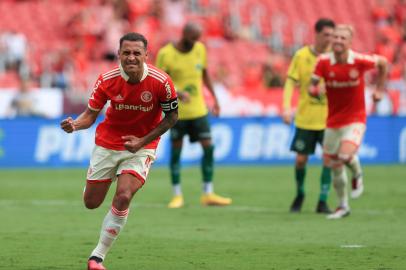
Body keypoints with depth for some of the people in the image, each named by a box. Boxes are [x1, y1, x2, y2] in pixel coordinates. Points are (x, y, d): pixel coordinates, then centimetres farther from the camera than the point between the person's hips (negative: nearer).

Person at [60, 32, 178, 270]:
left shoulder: (161, 81, -20)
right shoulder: (107, 80, -16)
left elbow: (172, 116, -6)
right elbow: (91, 114, -8)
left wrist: (143, 141, -15)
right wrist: (74, 125, -31)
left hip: (142, 146, -2)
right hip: (108, 142, 2)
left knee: (123, 197, -23)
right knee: (91, 203, 5)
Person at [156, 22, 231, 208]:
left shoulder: (200, 49, 2)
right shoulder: (165, 54, -12)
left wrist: (214, 97, 14)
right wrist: (177, 93, -25)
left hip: (199, 109, 4)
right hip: (177, 112, -4)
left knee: (208, 147, -2)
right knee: (176, 151, 2)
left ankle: (208, 194, 6)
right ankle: (177, 195, 12)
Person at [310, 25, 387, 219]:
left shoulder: (359, 61, -15)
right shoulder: (324, 61, -10)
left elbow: (383, 63, 3)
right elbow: (312, 86, -4)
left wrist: (380, 89, 6)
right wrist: (315, 90, -27)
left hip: (355, 118, -3)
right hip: (333, 120, 3)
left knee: (345, 156, -25)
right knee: (331, 164, 8)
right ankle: (343, 206, 29)